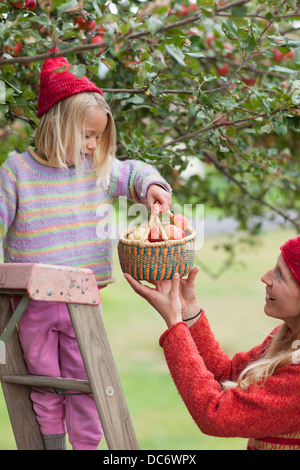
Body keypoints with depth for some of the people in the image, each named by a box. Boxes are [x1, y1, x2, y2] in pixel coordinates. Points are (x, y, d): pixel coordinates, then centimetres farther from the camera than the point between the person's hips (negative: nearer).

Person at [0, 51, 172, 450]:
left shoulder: (97, 169, 2)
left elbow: (133, 173, 14)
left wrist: (152, 186, -7)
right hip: (32, 302, -2)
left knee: (85, 383, 8)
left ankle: (87, 443, 23)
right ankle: (52, 441, 26)